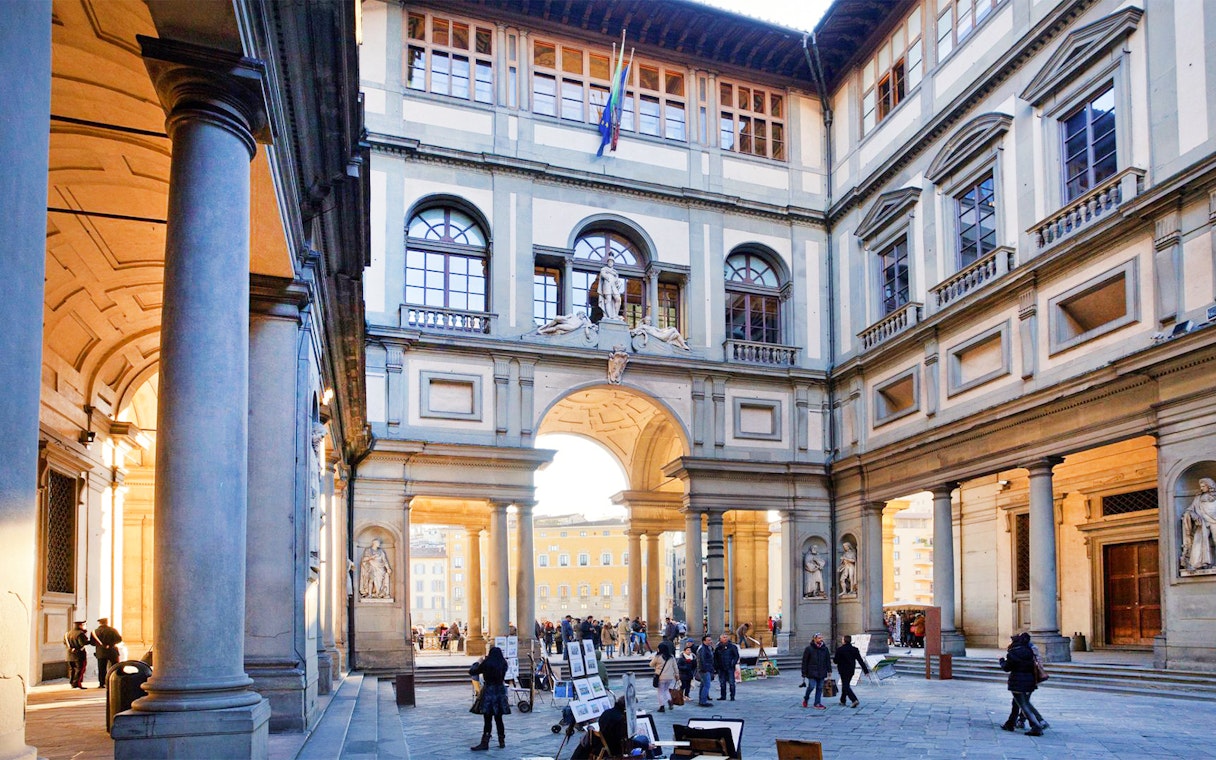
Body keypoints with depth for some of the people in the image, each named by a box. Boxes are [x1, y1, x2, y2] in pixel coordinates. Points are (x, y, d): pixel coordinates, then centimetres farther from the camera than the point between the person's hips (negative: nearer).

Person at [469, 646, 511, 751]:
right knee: (498, 718, 13)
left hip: (489, 691, -5)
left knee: (487, 719, -3)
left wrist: (478, 662, 16)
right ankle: (502, 741, 19)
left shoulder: (486, 663, -10)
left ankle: (485, 743, -3)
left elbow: (472, 672, -1)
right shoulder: (503, 664, 2)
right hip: (500, 691, 5)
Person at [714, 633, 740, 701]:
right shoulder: (718, 648, 8)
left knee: (731, 682, -4)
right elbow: (715, 657, 15)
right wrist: (716, 665, 6)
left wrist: (733, 663, -10)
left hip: (730, 668, -3)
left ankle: (732, 697, 1)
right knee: (722, 683, 8)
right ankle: (723, 696, 17)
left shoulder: (732, 646, -1)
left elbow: (736, 655, 1)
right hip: (721, 668, 3)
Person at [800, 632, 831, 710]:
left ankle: (817, 703, 13)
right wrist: (804, 673, -5)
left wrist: (829, 670, 5)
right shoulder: (809, 648, -4)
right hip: (812, 672, -4)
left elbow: (828, 660, 14)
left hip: (821, 673, 4)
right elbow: (804, 661, -3)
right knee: (811, 686, -9)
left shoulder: (825, 649, 9)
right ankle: (805, 698, 16)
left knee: (819, 688, 5)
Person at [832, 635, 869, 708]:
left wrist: (833, 659, 14)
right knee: (846, 685, 20)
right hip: (851, 670, 6)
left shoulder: (840, 650, -14)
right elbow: (860, 661, -3)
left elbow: (836, 661, -9)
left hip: (843, 671, -6)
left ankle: (854, 700, -21)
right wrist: (866, 670, -2)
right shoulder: (855, 649, -1)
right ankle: (842, 700, 30)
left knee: (846, 686, -3)